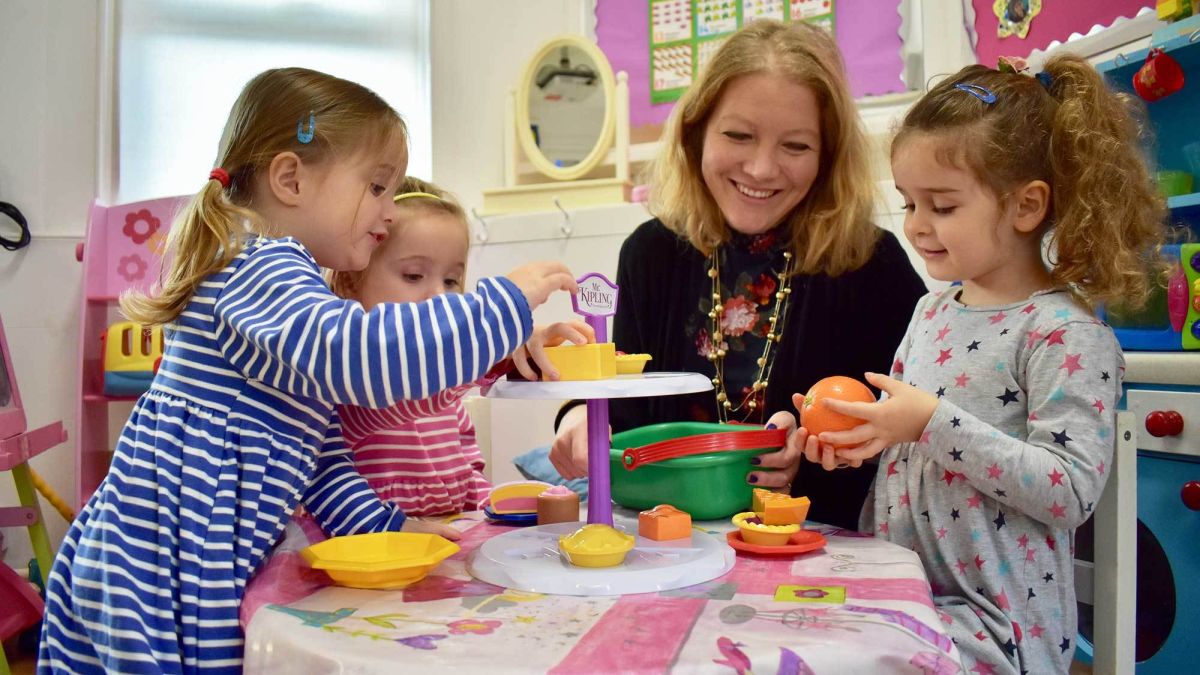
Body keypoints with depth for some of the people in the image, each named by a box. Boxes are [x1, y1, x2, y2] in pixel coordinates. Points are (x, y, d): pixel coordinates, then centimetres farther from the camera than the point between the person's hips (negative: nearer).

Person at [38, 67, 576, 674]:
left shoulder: (285, 284, 18)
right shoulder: (261, 267, -16)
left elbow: (319, 451, 18)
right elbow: (356, 353, -38)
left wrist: (384, 524, 10)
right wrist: (508, 302, -31)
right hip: (164, 573, -10)